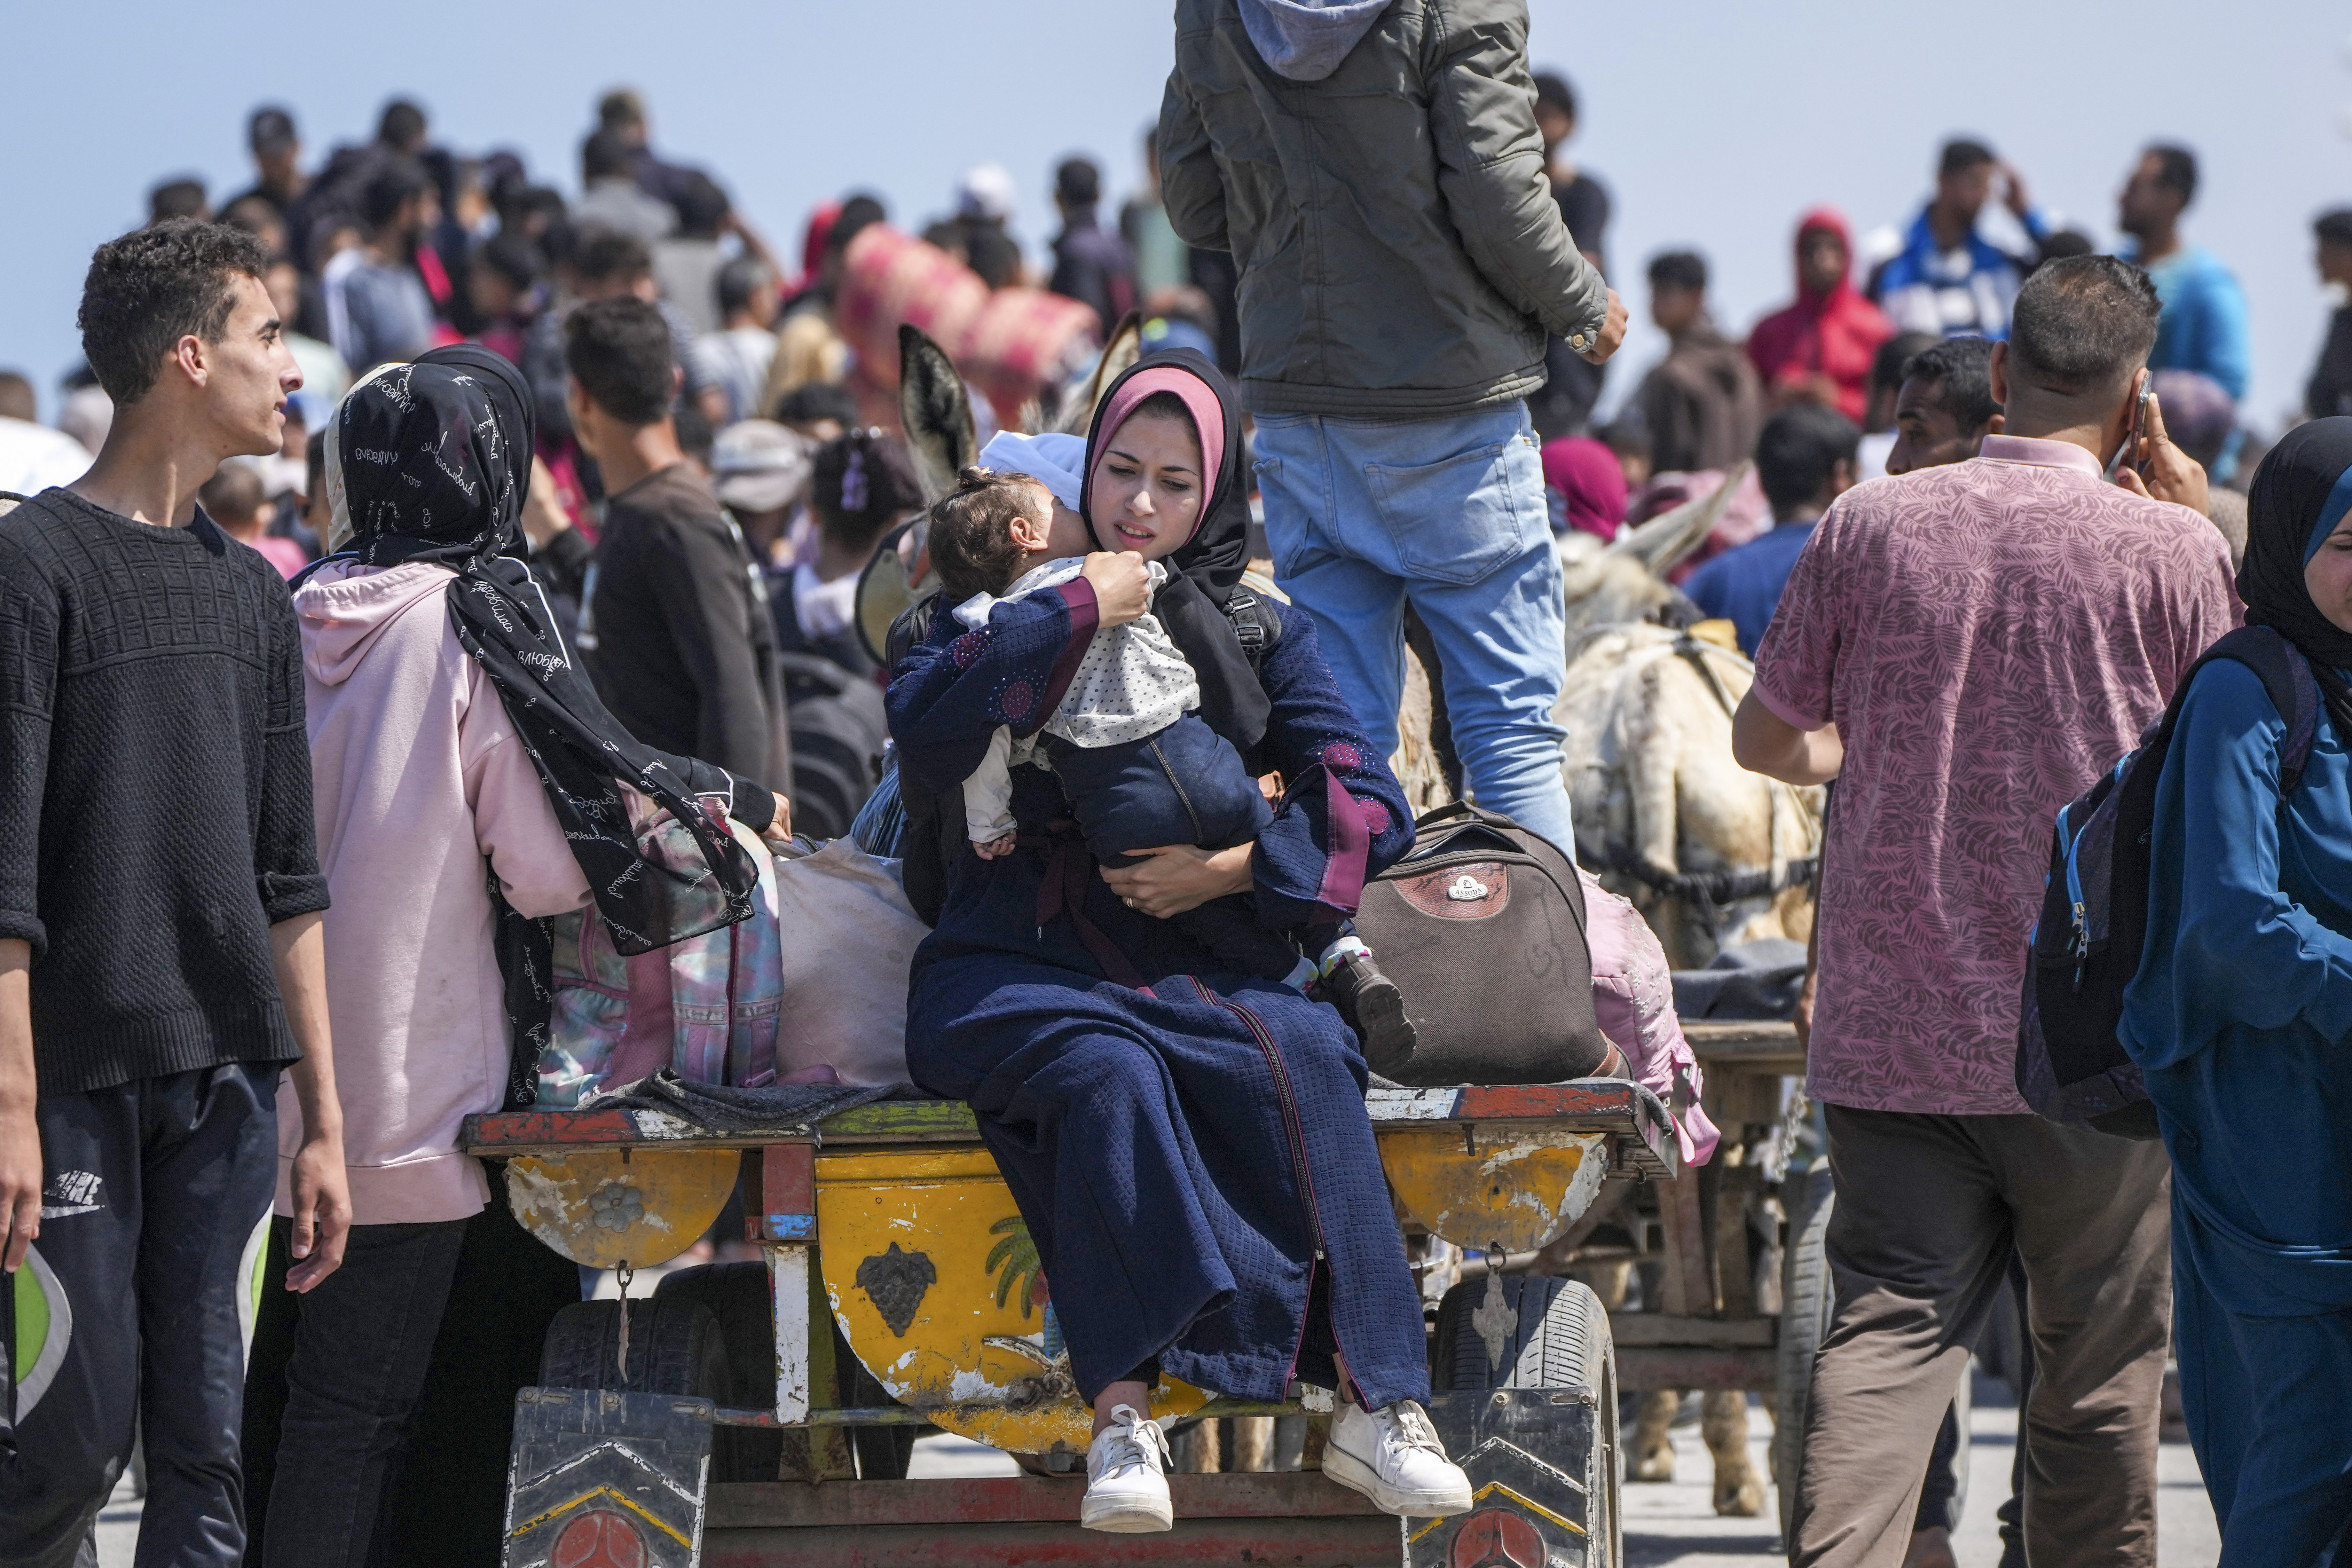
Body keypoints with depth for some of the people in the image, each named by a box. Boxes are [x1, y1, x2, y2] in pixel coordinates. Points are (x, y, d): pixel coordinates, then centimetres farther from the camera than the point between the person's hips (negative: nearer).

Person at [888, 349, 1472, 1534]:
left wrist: (1235, 867, -9)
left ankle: (1373, 1403, -36)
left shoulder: (1255, 630, 15)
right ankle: (1122, 1420, -45)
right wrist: (1075, 614, -8)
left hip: (1191, 966, 2)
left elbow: (1373, 811, 6)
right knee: (1106, 1070, -37)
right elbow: (925, 736, -9)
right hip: (1011, 967, -2)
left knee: (1303, 1054, -32)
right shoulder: (1007, 603, 12)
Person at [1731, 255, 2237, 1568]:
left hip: (1891, 1022, 2)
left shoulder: (1869, 526, 0)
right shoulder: (2172, 551, -7)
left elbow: (1765, 739, 10)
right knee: (2099, 1363, 9)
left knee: (1892, 1327, 0)